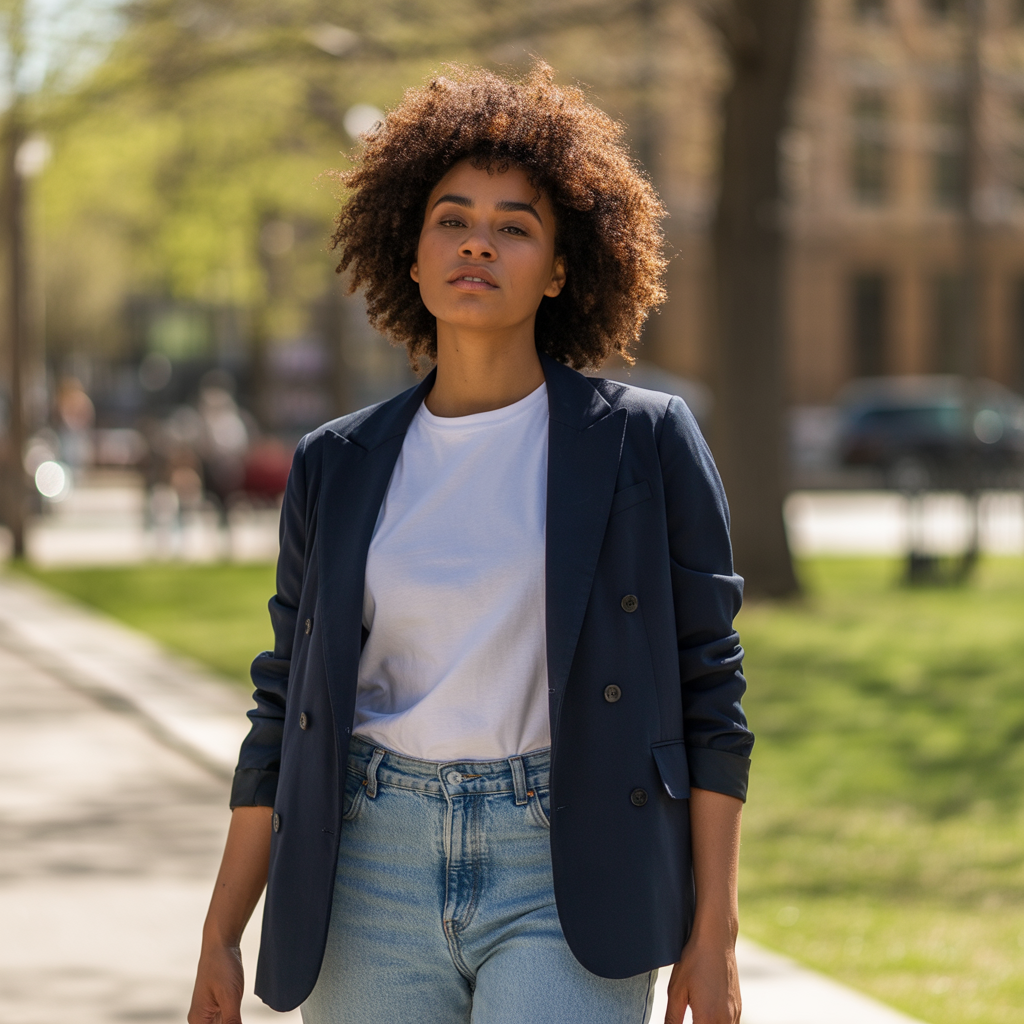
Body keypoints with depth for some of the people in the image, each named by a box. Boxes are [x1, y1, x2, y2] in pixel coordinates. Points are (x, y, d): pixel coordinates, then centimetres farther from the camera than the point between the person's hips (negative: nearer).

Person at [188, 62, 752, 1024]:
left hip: (567, 883, -3)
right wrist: (220, 940, 7)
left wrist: (713, 929, -5)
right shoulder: (336, 467, 7)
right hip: (376, 880, 3)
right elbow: (286, 709, 11)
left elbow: (708, 690, 0)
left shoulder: (646, 444, -1)